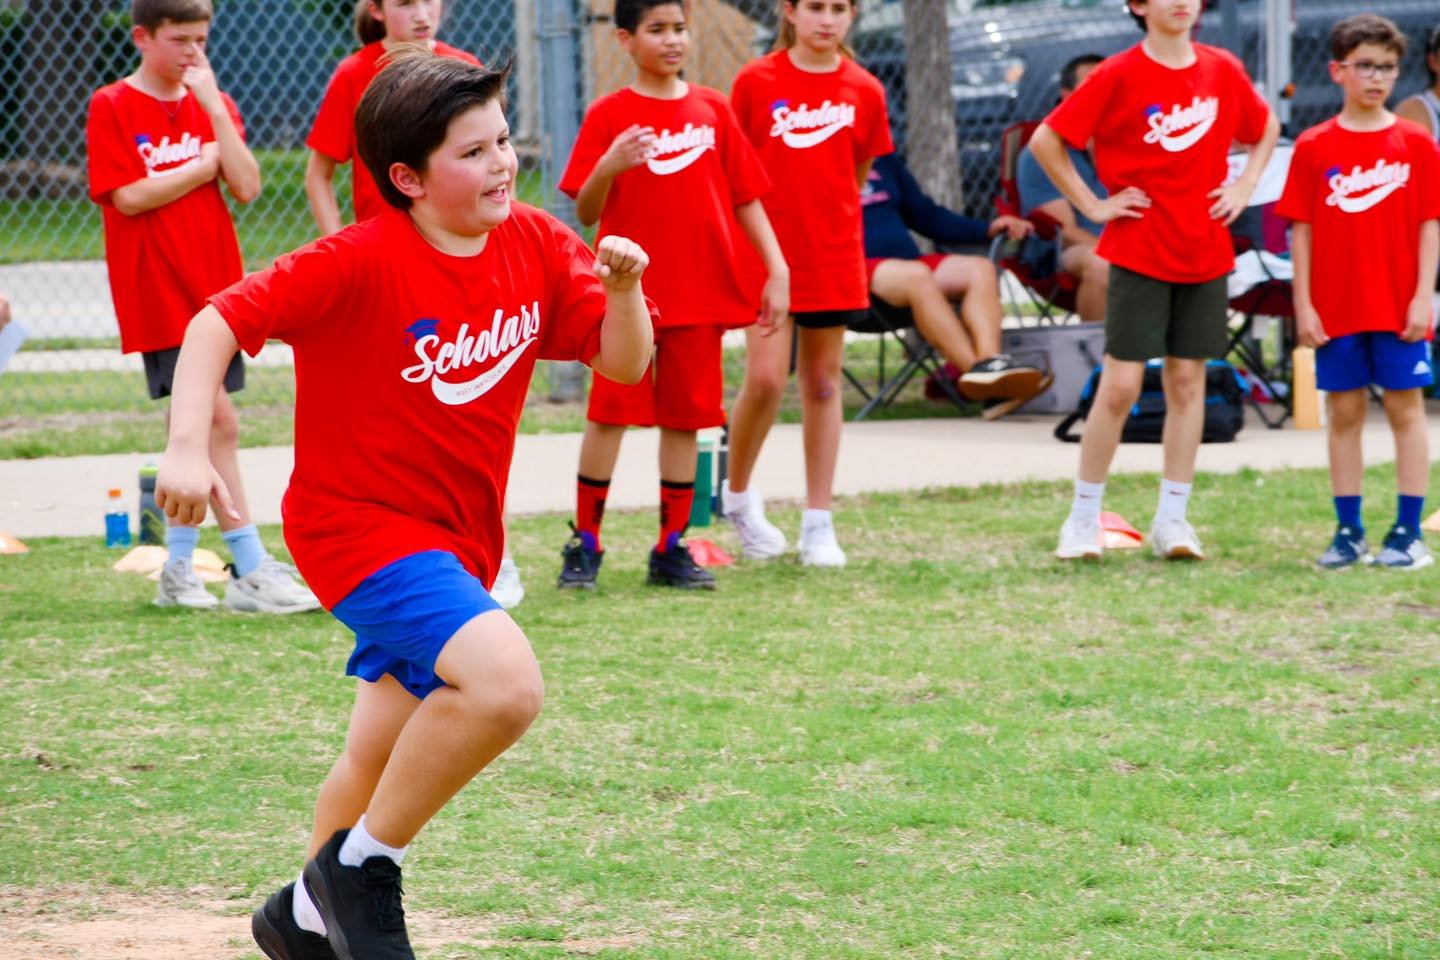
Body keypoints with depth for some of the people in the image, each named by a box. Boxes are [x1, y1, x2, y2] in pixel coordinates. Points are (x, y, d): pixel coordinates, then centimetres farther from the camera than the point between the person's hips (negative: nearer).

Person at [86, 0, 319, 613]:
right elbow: (129, 196, -14)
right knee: (218, 422, -12)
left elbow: (246, 188, -1)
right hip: (159, 295, -6)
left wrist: (214, 108, -9)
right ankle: (252, 573, -12)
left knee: (195, 428, 10)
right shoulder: (112, 108, -4)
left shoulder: (211, 103, 10)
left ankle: (178, 571, 19)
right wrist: (206, 164, -6)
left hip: (215, 287, 6)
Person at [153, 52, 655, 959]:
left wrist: (620, 288, -19)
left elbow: (625, 360, 1)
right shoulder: (359, 264, -20)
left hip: (459, 536, 8)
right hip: (359, 521, -8)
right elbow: (219, 323, -20)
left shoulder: (537, 245, -2)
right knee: (507, 681, -30)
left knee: (388, 752, 22)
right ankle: (362, 867, -10)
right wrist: (187, 448, -31)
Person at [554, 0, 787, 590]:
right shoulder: (609, 115, -1)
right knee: (609, 415, -4)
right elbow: (585, 213, -3)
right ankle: (585, 544, 5)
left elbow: (746, 198, 10)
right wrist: (607, 166, -23)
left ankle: (671, 550, 12)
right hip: (628, 291, -3)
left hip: (700, 292, 3)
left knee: (686, 417, 5)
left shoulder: (712, 109, 8)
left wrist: (777, 269, 1)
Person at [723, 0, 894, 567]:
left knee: (822, 382, 6)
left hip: (833, 257, 2)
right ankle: (737, 494, 12)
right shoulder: (756, 82, -4)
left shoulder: (863, 91, 2)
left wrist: (825, 219, 8)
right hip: (765, 252, -2)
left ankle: (818, 524, 13)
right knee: (766, 377, -12)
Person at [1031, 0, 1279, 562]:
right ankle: (1083, 519, 6)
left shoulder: (1222, 71, 4)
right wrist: (1091, 205, -7)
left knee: (1188, 380, 6)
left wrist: (1245, 186, 8)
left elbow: (1267, 128, 21)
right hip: (1138, 253, -4)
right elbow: (1046, 141, -6)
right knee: (1120, 384, -5)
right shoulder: (1119, 75, -9)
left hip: (1205, 252, 4)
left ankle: (1172, 519, 12)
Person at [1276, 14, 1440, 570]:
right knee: (1343, 411, 5)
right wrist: (1303, 305, -2)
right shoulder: (1314, 148, 2)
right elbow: (1302, 229, 3)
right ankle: (1348, 531, 12)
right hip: (1336, 310, 1)